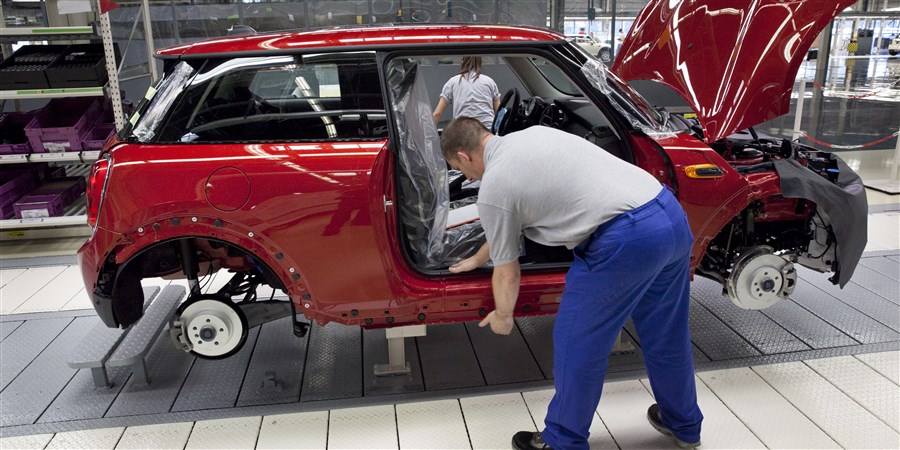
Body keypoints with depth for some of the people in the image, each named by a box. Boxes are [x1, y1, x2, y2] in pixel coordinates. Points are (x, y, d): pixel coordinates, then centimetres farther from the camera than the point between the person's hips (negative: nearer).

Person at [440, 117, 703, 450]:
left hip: (628, 238, -9)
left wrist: (502, 317, 26)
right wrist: (478, 258, 46)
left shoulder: (493, 187, -3)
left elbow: (507, 273, 7)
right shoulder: (532, 135, 21)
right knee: (665, 333, 25)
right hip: (671, 213, 9)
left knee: (577, 342, 9)